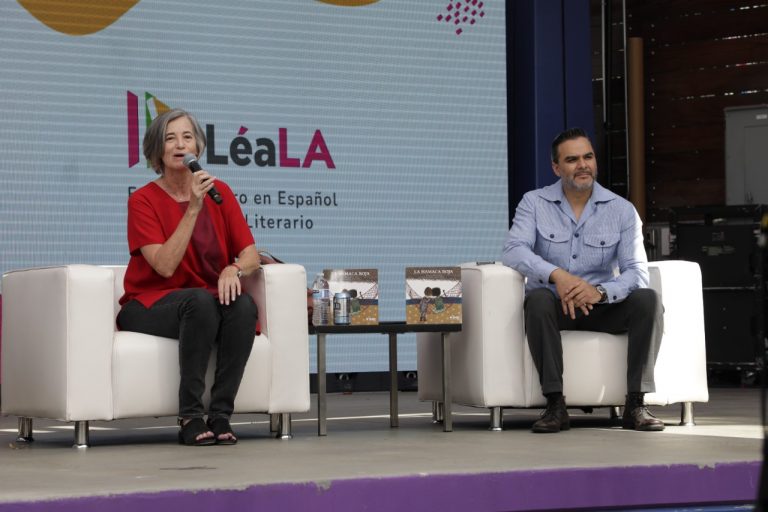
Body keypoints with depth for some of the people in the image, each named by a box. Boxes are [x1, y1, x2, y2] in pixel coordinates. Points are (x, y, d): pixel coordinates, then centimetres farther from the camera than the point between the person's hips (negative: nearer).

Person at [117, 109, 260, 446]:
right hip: (149, 306, -4)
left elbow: (251, 254, 0)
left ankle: (220, 415, -27)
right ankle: (190, 418, -31)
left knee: (244, 305, -30)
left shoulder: (219, 192, 5)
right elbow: (165, 266, -20)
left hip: (206, 304, 4)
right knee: (200, 300, -36)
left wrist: (234, 269, -24)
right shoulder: (143, 200, -8)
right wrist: (193, 208, -24)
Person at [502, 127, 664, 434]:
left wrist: (600, 291, -32)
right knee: (538, 299, -35)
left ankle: (636, 404, -24)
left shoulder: (622, 210, 0)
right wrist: (556, 274, -35)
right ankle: (555, 405, -33)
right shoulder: (534, 204, 0)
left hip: (603, 307, 1)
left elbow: (637, 272, -10)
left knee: (647, 299, -26)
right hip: (555, 307, -1)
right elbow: (514, 250, -17)